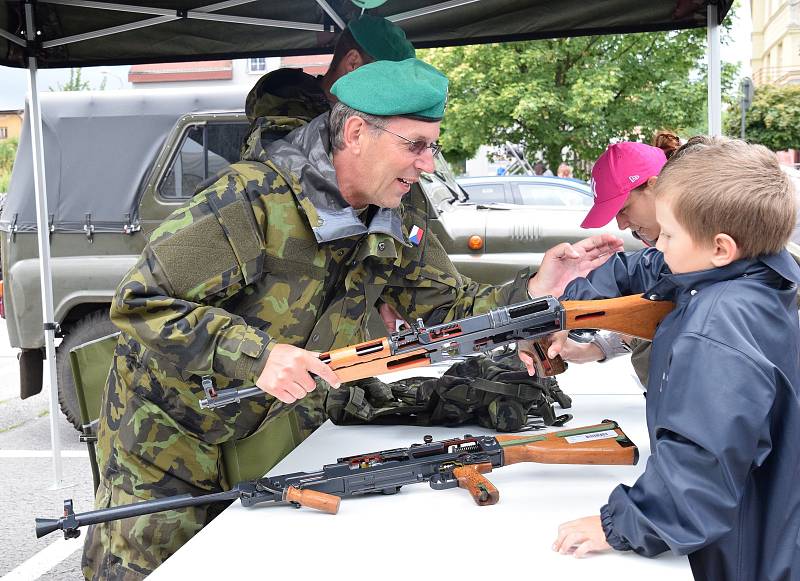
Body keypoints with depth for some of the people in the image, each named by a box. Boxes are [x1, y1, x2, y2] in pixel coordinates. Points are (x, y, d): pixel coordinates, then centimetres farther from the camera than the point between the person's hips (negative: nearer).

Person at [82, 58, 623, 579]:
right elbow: (141, 301, -28)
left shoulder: (400, 217, -8)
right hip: (167, 430, -5)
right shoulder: (254, 198, -29)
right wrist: (253, 355, -38)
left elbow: (447, 309, -3)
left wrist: (543, 286, -18)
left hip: (266, 424, 5)